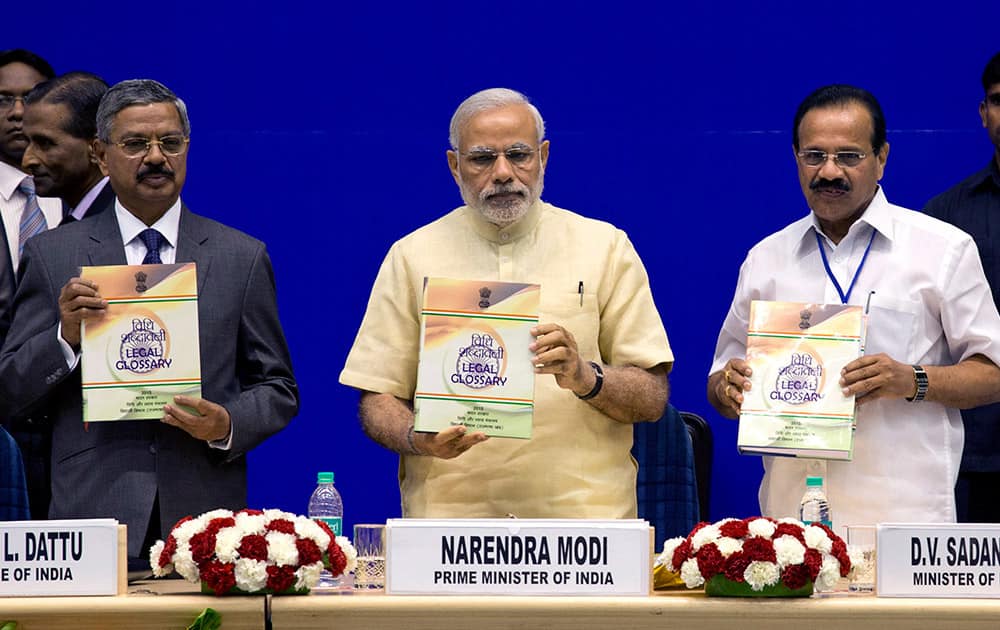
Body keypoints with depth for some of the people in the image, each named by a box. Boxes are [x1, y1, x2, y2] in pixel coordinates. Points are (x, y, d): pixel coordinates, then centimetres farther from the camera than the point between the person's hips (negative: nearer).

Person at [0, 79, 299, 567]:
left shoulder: (243, 258, 9)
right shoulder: (52, 256, 8)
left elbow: (278, 390, 11)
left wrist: (229, 426, -8)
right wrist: (65, 337, -11)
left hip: (204, 516, 1)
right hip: (93, 515, -1)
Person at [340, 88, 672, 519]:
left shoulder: (605, 247, 11)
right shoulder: (412, 256, 12)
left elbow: (652, 398, 9)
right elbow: (376, 402, 11)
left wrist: (586, 378, -10)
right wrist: (417, 438, -9)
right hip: (449, 513, 1)